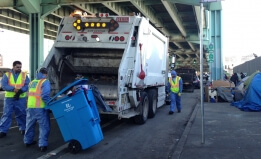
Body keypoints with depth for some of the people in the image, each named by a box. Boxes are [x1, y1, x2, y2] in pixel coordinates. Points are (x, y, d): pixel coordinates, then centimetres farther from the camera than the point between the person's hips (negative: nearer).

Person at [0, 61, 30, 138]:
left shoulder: (24, 75, 7)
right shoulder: (7, 75, 5)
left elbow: (27, 85, -4)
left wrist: (20, 91, -21)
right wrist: (14, 89, -22)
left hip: (21, 98, 1)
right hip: (9, 98, 0)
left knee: (21, 114, 9)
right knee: (7, 114, 0)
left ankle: (23, 128, 23)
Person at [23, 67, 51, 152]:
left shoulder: (32, 82, 18)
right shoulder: (45, 82, -5)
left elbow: (30, 94, 21)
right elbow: (45, 95, -17)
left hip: (30, 107, 7)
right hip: (40, 108, -7)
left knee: (30, 125, 21)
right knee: (44, 126, 0)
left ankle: (28, 141, 34)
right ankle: (42, 144, -5)